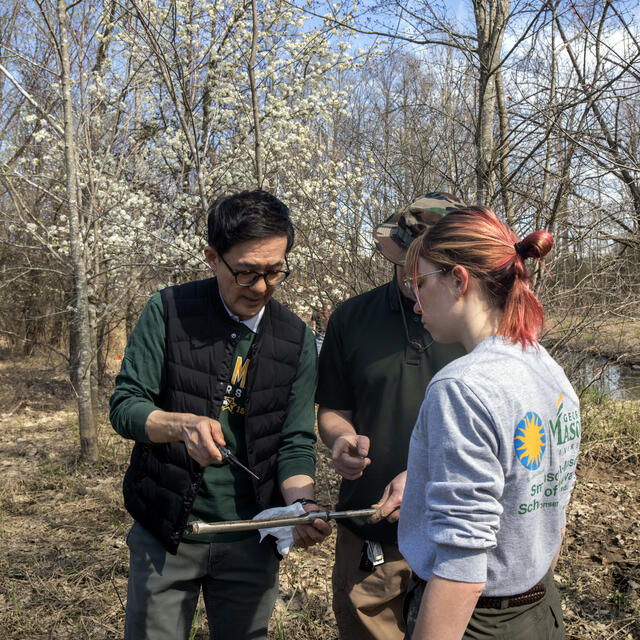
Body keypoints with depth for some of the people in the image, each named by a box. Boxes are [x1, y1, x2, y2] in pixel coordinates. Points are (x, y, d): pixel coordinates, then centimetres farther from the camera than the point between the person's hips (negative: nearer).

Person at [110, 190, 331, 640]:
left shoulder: (297, 340, -3)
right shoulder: (169, 311, -9)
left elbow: (296, 443, -3)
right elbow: (125, 405, -10)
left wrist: (302, 505, -22)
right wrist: (184, 424, -30)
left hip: (251, 543, 2)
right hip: (166, 534, -1)